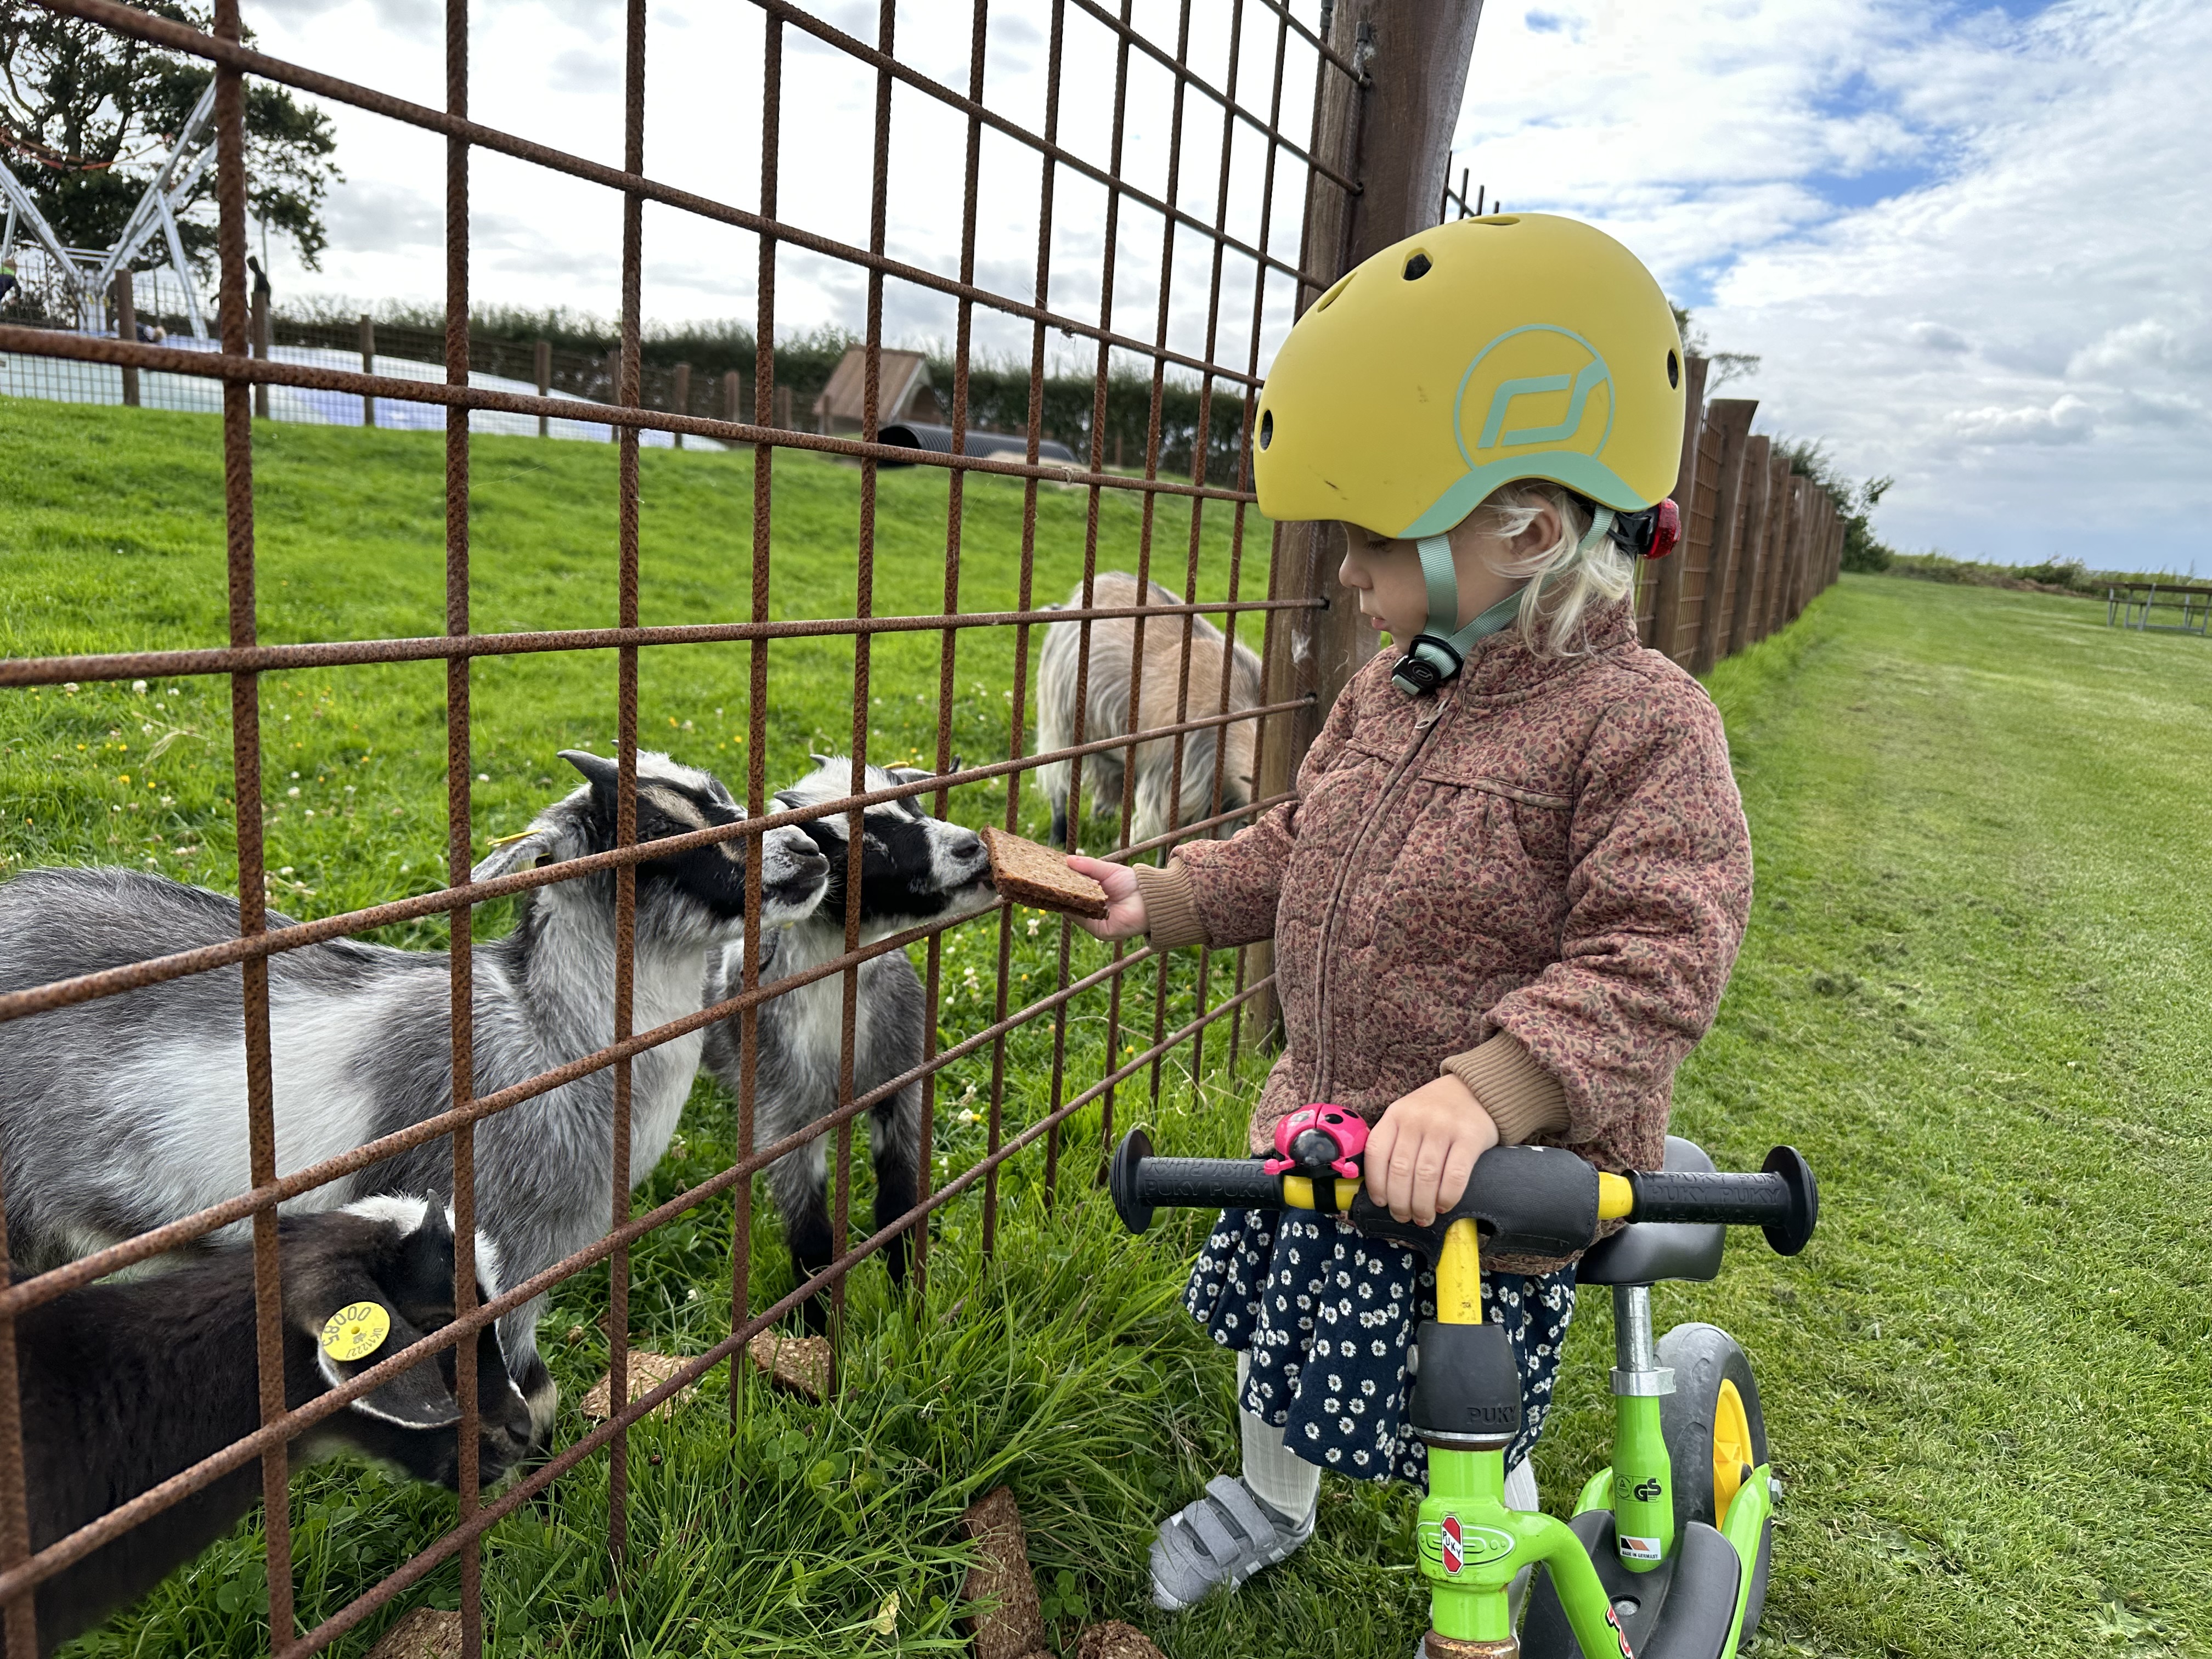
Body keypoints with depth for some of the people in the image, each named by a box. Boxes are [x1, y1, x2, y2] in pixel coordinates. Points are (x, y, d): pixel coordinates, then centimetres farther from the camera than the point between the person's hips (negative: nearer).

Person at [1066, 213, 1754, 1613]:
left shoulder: (1641, 722, -21)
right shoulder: (1389, 693, 3)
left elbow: (1654, 963, -28)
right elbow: (1298, 851, 15)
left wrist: (1482, 1092, -40)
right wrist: (1160, 900, 6)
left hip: (1488, 1180, -7)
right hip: (1328, 1130, 7)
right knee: (1277, 1340, 26)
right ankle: (1270, 1500, 56)